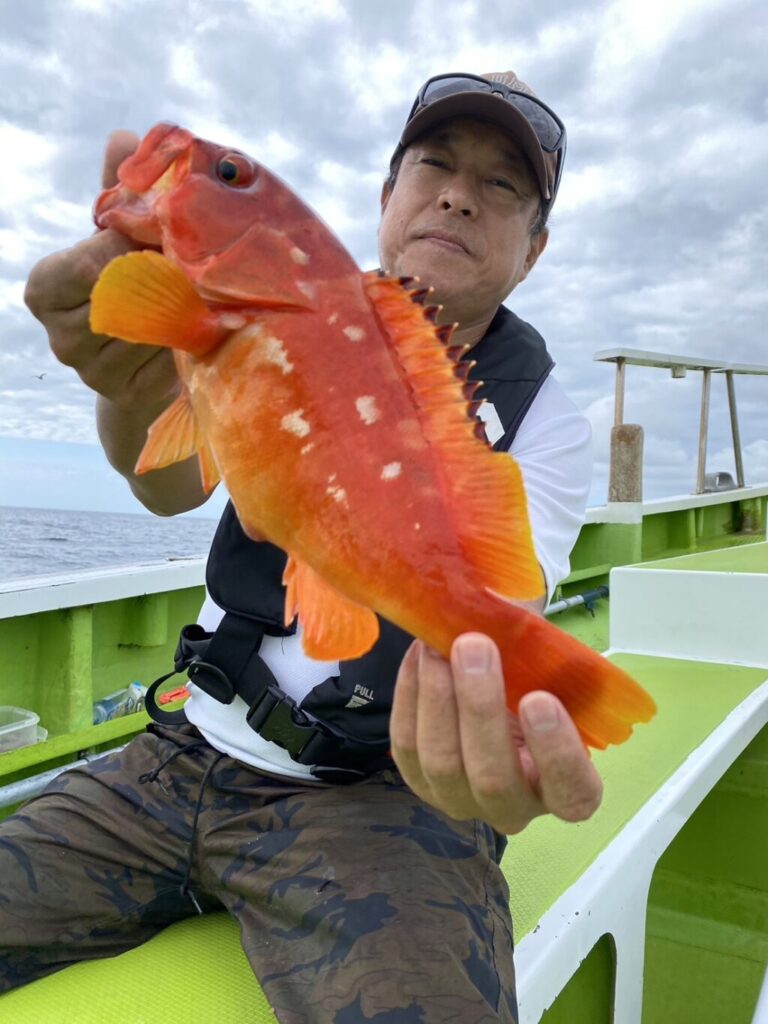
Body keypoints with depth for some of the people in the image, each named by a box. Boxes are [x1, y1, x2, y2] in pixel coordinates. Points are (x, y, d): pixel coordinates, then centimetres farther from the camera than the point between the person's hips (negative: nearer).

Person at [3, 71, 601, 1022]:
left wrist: (495, 744, -41)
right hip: (190, 757, 4)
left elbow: (493, 627, -17)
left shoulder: (544, 423, -4)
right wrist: (138, 387, -37)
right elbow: (175, 480, -13)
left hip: (383, 793, -3)